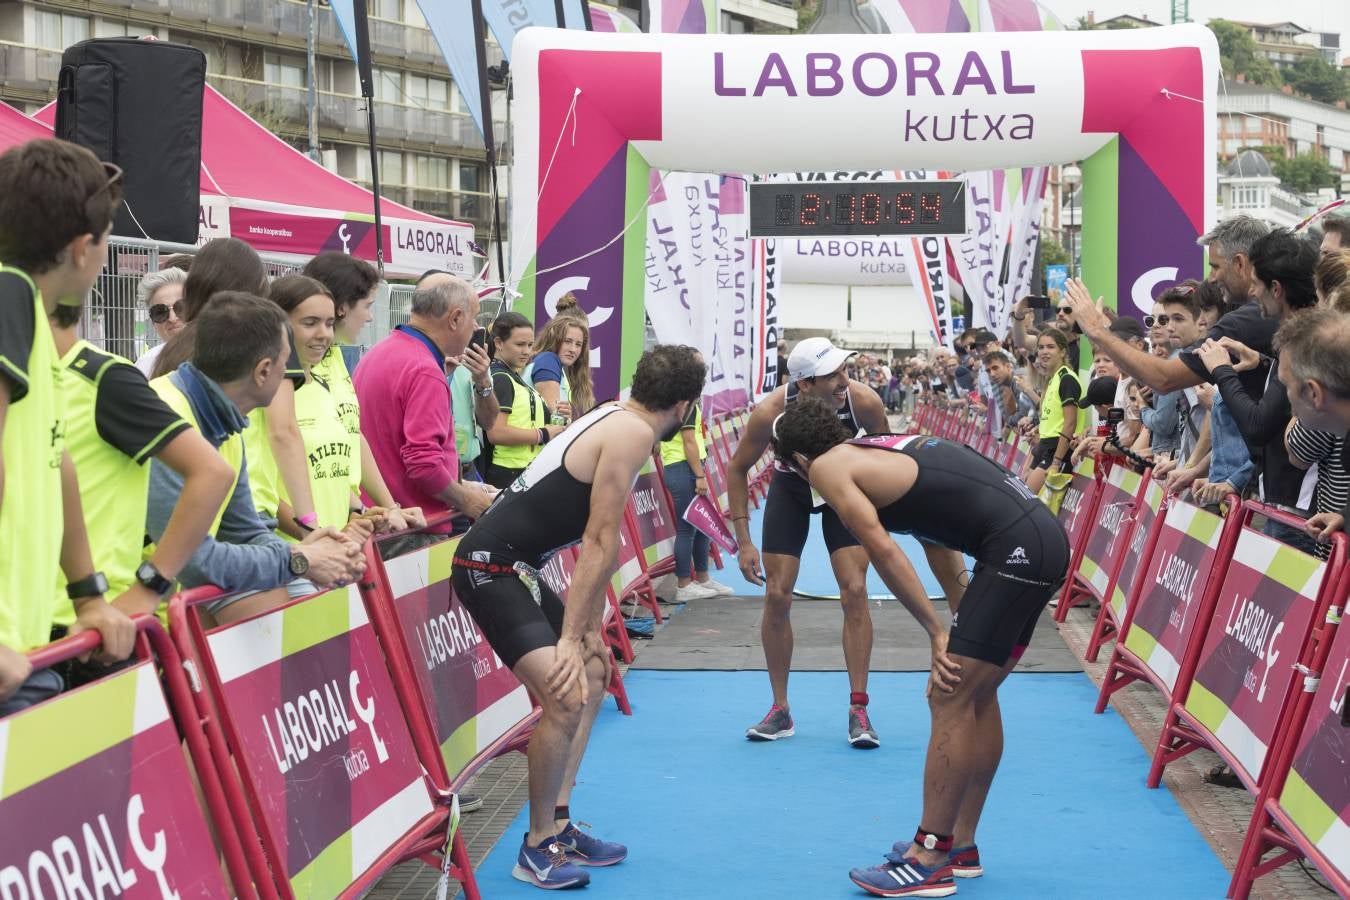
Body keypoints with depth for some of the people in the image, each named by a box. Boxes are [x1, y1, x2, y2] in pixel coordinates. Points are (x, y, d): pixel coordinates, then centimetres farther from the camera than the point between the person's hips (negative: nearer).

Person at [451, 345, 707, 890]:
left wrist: (592, 632, 19)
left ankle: (558, 825, 24)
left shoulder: (618, 421, 15)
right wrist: (570, 639, -20)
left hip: (517, 568, 11)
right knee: (565, 697, -21)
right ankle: (537, 848, -5)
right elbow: (599, 544, -19)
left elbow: (599, 543, 18)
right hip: (490, 565, -11)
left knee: (593, 676, 21)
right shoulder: (633, 433, -15)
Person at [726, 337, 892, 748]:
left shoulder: (863, 401, -31)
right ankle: (780, 710, 10)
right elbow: (737, 468, -16)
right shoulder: (771, 412, -33)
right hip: (790, 488, 0)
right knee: (777, 596, -4)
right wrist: (743, 541, -19)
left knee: (854, 591, -11)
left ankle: (858, 710, -3)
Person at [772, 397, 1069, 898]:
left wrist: (936, 632, -3)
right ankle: (961, 845, 25)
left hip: (1016, 547, -9)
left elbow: (884, 552, -7)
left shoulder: (827, 467, -1)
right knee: (976, 695, 17)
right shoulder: (880, 447, 23)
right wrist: (958, 622, 21)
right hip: (1044, 537, 9)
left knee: (951, 701, -5)